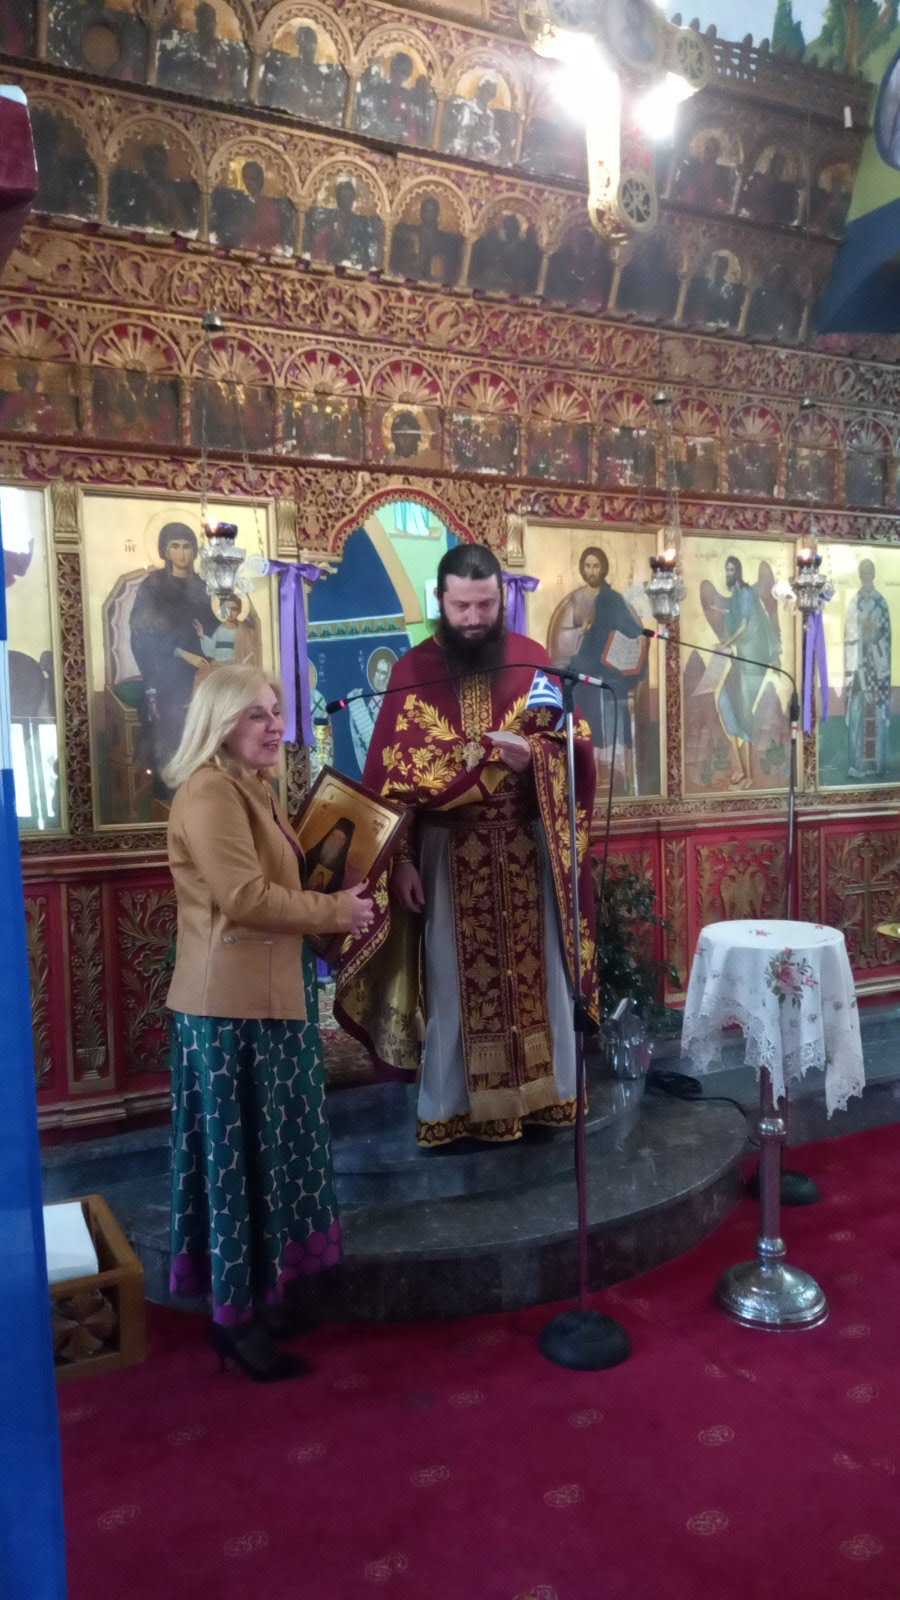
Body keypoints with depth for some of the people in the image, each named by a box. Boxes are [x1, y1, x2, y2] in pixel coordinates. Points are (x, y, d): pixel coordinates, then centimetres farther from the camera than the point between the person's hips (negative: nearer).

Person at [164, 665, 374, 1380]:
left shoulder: (254, 786, 15)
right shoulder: (208, 791, -17)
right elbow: (245, 898, -25)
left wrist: (333, 903, 7)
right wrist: (336, 911, -15)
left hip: (270, 993, 10)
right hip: (233, 1003, -10)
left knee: (268, 1151, 18)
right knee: (240, 1157, 1)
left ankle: (260, 1294, 32)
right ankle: (237, 1318, 16)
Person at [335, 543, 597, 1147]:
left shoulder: (534, 661, 1)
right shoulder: (412, 671, -3)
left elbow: (575, 748, 0)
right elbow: (390, 775, -3)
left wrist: (535, 754, -22)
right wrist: (400, 859, -8)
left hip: (526, 849, 1)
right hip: (448, 853, -1)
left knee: (538, 971, 9)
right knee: (454, 979, 6)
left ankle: (549, 1092, 25)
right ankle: (450, 1107, 19)